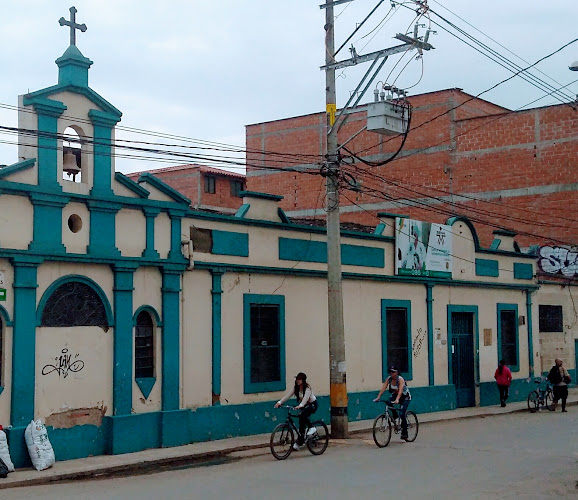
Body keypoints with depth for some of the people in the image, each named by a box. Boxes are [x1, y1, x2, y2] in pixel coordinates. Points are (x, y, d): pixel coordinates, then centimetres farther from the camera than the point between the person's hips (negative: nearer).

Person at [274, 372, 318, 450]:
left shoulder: (307, 388, -23)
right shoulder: (296, 388, -5)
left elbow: (306, 398, -39)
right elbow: (288, 395, -15)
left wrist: (300, 405, -57)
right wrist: (279, 402, -30)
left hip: (312, 404, -7)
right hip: (304, 405, 7)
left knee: (302, 415, -35)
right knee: (301, 422, -2)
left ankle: (311, 427, -15)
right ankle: (300, 443, 7)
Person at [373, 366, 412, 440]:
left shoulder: (400, 379, -28)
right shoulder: (388, 379, -13)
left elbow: (400, 390, -42)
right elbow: (383, 388, -23)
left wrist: (397, 400, -57)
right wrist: (378, 397, -37)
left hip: (405, 397, -5)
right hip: (395, 395, 5)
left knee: (402, 414, -19)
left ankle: (404, 433, -4)